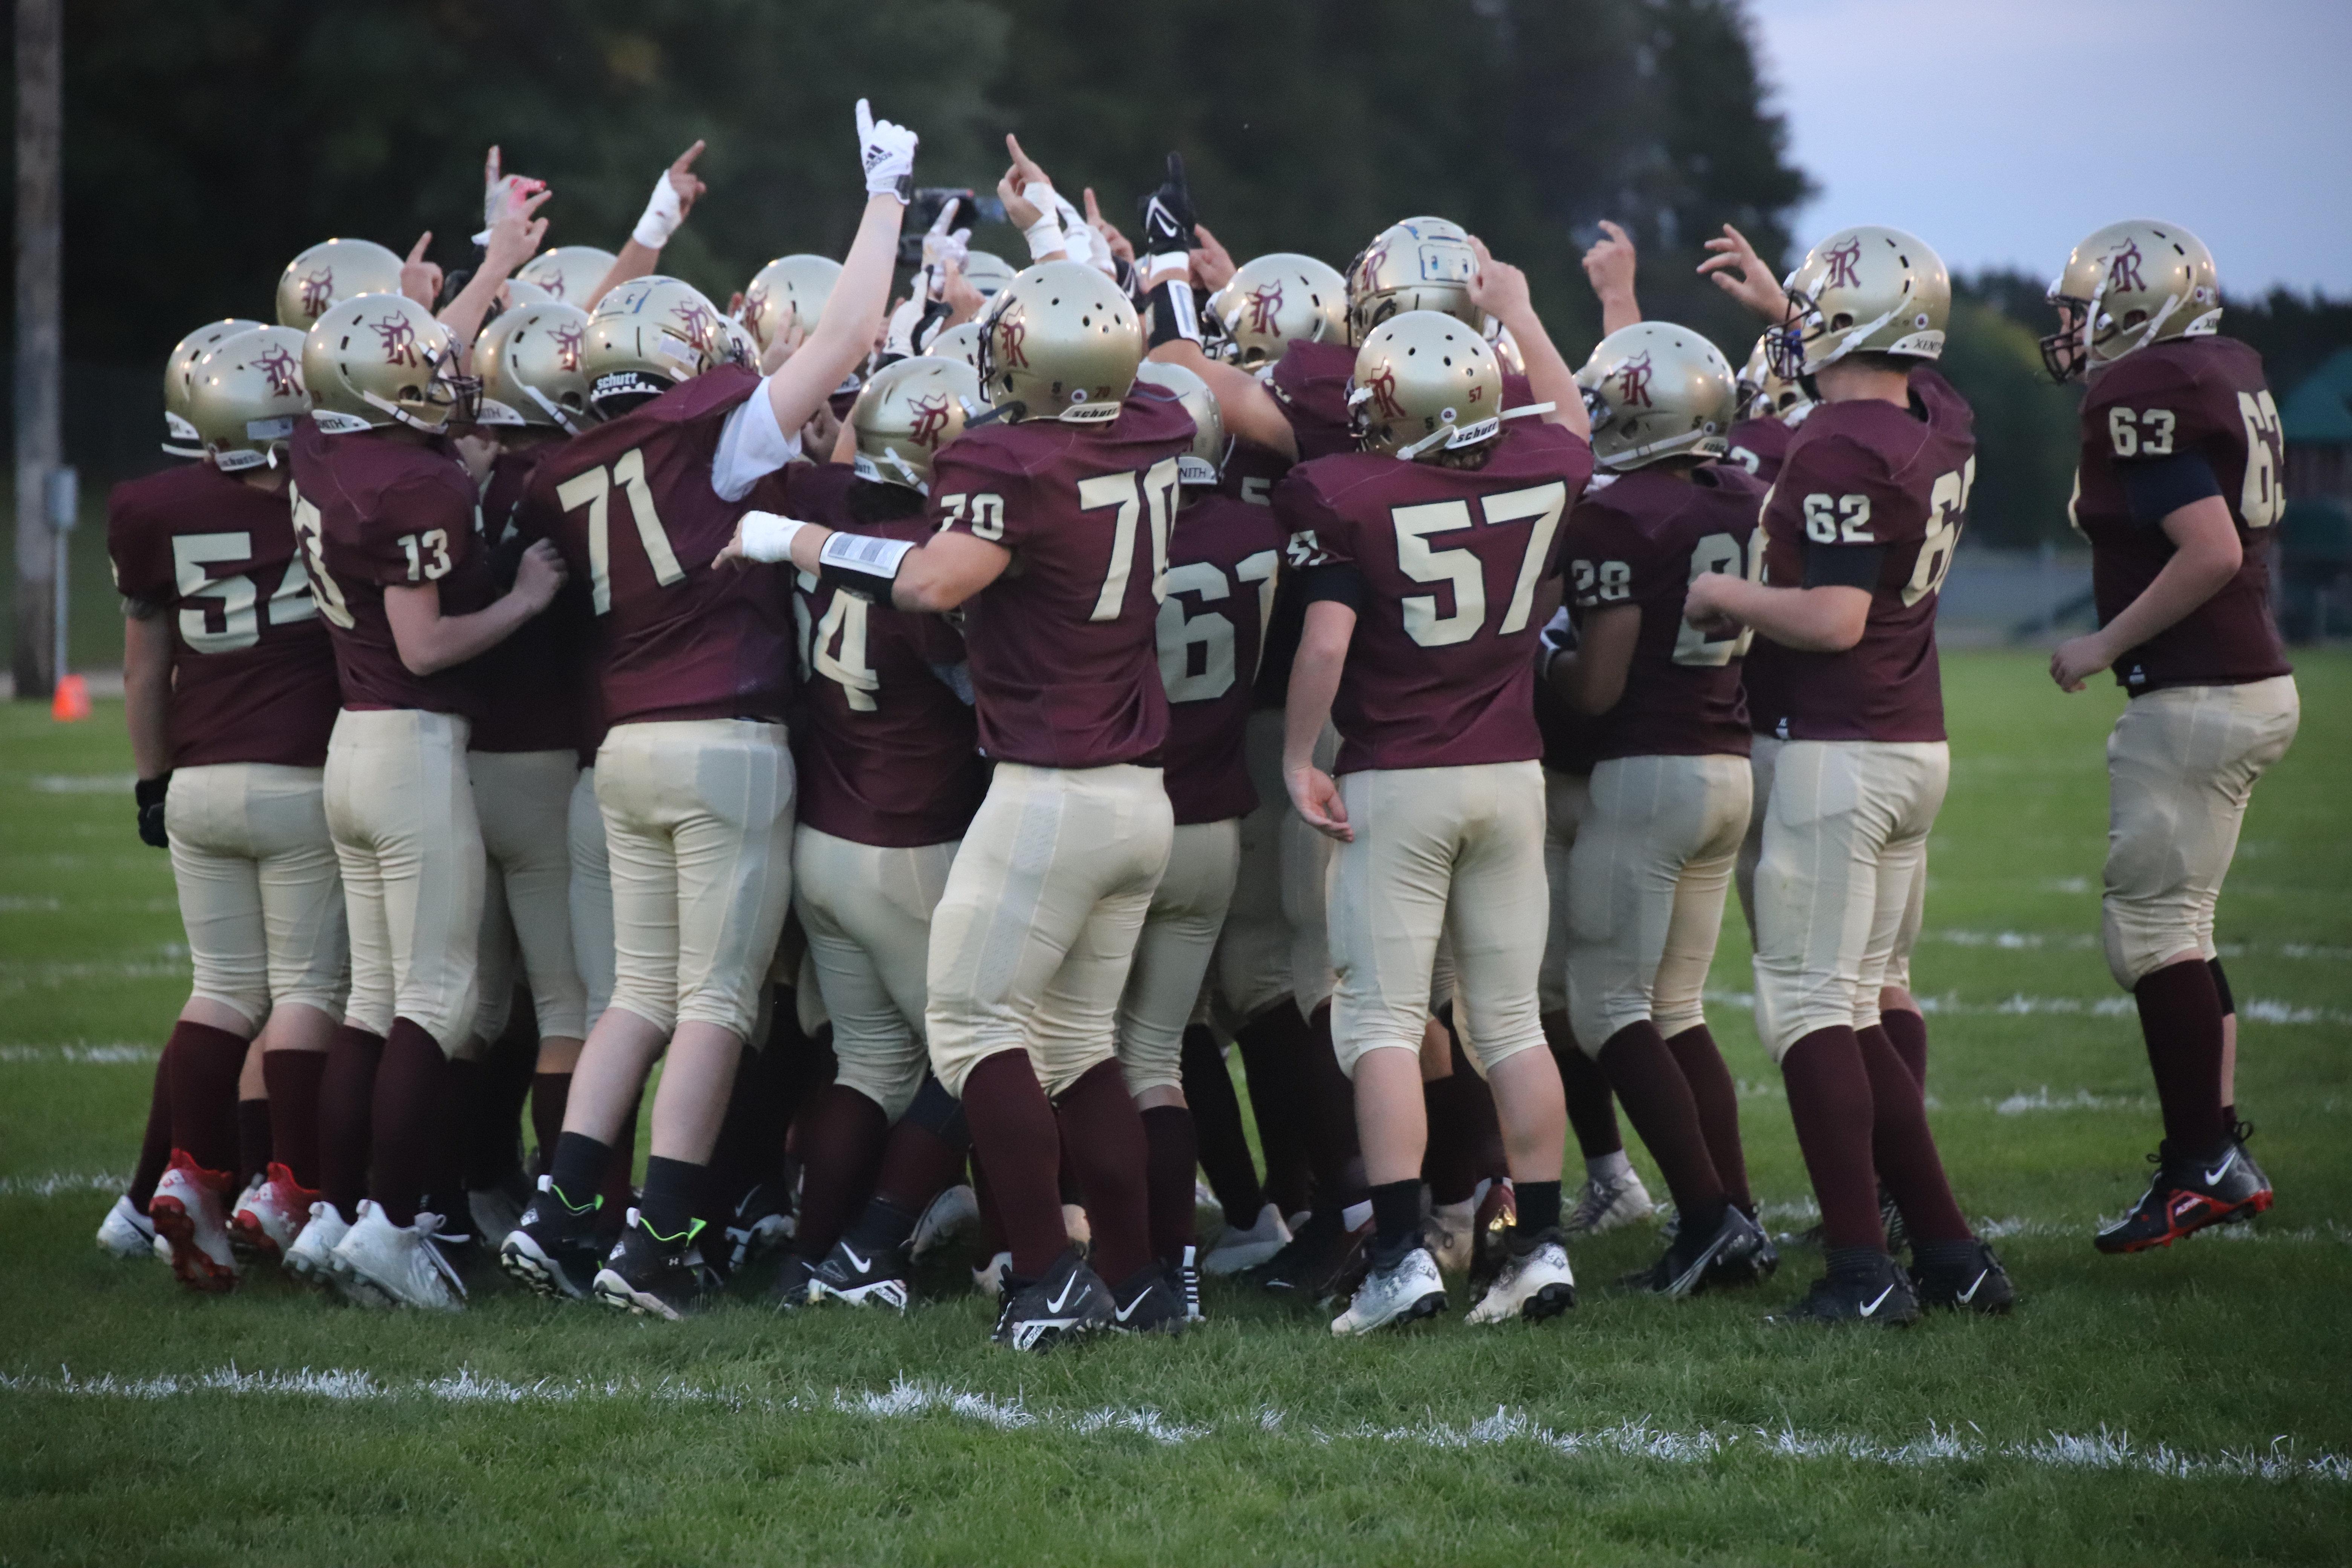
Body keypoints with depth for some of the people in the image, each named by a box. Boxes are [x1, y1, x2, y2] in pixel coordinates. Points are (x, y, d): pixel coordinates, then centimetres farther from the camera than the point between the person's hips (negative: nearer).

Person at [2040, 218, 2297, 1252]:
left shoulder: (2145, 398, -16)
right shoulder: (2228, 374, 12)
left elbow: (2211, 552, -23)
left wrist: (2107, 646, -14)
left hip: (2196, 696, -10)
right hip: (2256, 683, 10)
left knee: (2152, 926, -5)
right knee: (2174, 925, 16)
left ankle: (2202, 1165, -5)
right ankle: (2219, 1151, 18)